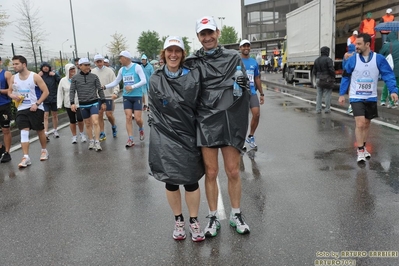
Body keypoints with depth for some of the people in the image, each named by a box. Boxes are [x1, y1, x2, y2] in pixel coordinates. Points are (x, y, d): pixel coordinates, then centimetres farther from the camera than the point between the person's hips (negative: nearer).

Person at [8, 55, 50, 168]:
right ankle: (26, 157, -8)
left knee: (40, 131, 8)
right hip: (21, 109, 3)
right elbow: (9, 91, 17)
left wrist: (37, 104, -18)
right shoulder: (13, 78, 4)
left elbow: (46, 92, -10)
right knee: (24, 132, -7)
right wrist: (13, 96, -7)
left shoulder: (35, 76, -11)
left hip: (36, 108, -3)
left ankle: (44, 150, 30)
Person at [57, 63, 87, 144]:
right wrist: (59, 104, 2)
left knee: (80, 119, -12)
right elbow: (60, 93, 5)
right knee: (72, 121, 8)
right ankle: (74, 136, 23)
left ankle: (82, 133, 13)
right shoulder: (63, 81, 2)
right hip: (68, 104, 2)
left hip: (79, 103, -2)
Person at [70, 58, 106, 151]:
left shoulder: (94, 76, 0)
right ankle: (91, 141, 23)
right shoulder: (75, 78, 1)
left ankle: (97, 143, -10)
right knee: (87, 124, 10)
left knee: (95, 122, -14)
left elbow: (100, 89, 4)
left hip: (94, 103, -2)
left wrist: (103, 102, 4)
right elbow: (72, 91, 2)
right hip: (83, 105, 2)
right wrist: (72, 103, -9)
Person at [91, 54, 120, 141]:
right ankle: (102, 134, 13)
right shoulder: (93, 72, 5)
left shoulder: (109, 71, -4)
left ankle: (113, 126, 27)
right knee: (99, 115, 4)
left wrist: (115, 92, -24)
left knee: (109, 114, -3)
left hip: (108, 96, -3)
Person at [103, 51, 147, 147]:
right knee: (128, 117, -3)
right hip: (126, 97, 4)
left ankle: (141, 130, 28)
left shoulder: (137, 67, -9)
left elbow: (144, 81, -14)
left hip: (137, 96, -4)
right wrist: (104, 87, 3)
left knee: (137, 118, -5)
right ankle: (130, 140, 3)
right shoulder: (122, 70, 7)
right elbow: (116, 82, 14)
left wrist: (132, 87, -21)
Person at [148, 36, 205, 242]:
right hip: (165, 138, 1)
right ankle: (178, 220, 29)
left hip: (188, 136, 0)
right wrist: (163, 129, -1)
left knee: (191, 181, 4)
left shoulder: (193, 76, 0)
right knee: (171, 181, 9)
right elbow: (154, 111, 5)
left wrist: (197, 131, -1)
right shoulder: (155, 80, 2)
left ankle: (194, 222, 23)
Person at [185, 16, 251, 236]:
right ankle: (213, 218, 24)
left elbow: (245, 87, 10)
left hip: (230, 121, 1)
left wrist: (240, 87, -7)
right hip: (206, 121, 0)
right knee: (211, 172, 7)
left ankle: (236, 215, 27)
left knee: (233, 172, 8)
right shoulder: (193, 63, 3)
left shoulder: (233, 58, 6)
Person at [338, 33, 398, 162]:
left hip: (371, 98, 2)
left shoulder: (379, 59, -8)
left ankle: (363, 147, 32)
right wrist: (342, 94, 1)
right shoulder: (352, 60, -7)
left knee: (366, 124, 14)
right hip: (356, 97, -2)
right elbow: (345, 77, 3)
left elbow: (388, 75, -6)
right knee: (360, 124, -13)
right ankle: (360, 151, -1)